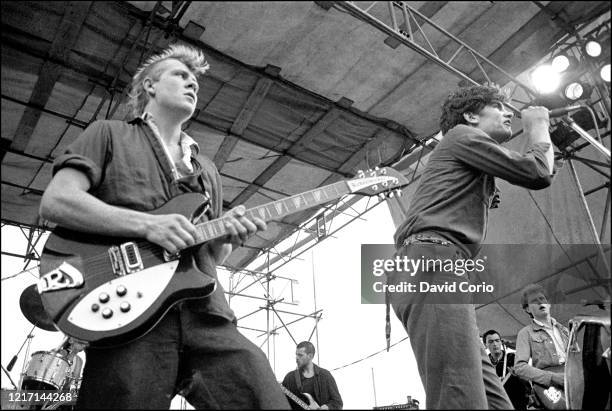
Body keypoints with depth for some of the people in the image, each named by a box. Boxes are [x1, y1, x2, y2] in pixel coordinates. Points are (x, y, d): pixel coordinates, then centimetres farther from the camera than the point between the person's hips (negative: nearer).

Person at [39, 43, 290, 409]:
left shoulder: (207, 169, 27)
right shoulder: (109, 134, 13)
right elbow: (55, 201, -2)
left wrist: (228, 236, 2)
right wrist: (148, 224, -13)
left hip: (208, 317, 4)